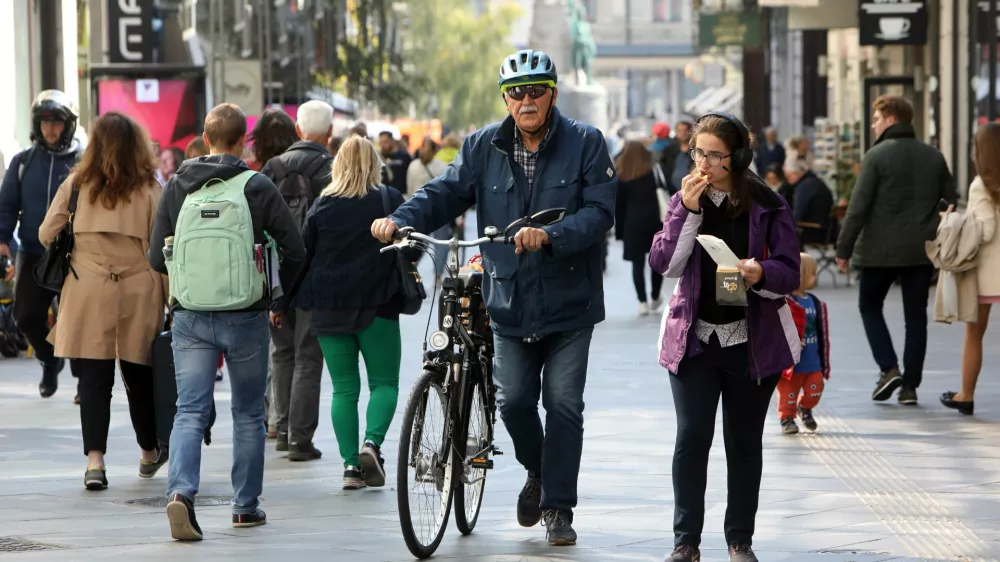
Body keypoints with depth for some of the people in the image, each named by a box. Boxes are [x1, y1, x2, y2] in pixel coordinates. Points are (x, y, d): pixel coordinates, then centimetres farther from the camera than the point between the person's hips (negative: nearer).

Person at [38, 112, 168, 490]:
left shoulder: (76, 185, 1)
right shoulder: (150, 190, -1)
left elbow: (47, 235, 4)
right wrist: (173, 302, 2)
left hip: (87, 293, 0)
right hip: (137, 295, 0)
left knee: (94, 380, 0)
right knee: (139, 377, 14)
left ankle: (94, 460, -12)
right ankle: (149, 452, 32)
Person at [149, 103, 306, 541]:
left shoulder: (176, 188, 1)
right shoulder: (257, 187, -6)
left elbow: (156, 258, 3)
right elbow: (295, 250, -6)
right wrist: (278, 295, 11)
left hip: (190, 319, 1)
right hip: (246, 318, -1)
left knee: (189, 412, 1)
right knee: (248, 414, 13)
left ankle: (181, 491, -21)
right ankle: (246, 505, 19)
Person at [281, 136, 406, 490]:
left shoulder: (323, 205, 2)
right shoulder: (390, 200, -3)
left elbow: (302, 253, 5)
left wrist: (283, 300, 13)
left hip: (330, 310, 2)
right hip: (377, 306, -2)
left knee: (344, 388, 7)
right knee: (384, 383, 7)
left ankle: (351, 465, 0)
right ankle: (372, 443, -17)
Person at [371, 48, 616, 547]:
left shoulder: (585, 144, -4)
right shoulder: (484, 147, 5)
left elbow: (599, 211, -13)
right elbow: (446, 192, -2)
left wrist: (549, 236, -29)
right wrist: (400, 219, -21)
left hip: (569, 300, -2)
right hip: (510, 300, 2)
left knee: (563, 403, -1)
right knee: (513, 400, 0)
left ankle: (558, 507, 9)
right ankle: (537, 472, 31)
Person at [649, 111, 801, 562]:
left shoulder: (766, 204, -3)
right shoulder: (684, 199, 3)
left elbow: (790, 271, -6)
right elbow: (664, 263, -7)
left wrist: (760, 273, -27)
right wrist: (687, 210, -16)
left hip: (752, 340, -1)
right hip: (693, 337, 1)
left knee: (744, 440, 7)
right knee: (692, 436, -7)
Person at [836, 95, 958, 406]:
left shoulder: (877, 156, -9)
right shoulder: (934, 157, 7)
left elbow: (858, 207, -11)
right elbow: (952, 202, 9)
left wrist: (844, 249, -6)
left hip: (881, 250, -4)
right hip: (922, 250, 4)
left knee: (870, 306, 14)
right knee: (916, 316, 9)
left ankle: (889, 368, -3)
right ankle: (910, 385, 6)